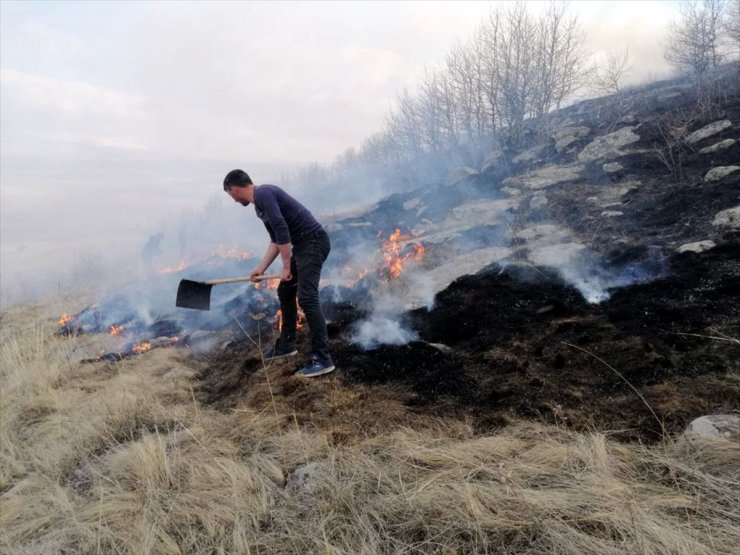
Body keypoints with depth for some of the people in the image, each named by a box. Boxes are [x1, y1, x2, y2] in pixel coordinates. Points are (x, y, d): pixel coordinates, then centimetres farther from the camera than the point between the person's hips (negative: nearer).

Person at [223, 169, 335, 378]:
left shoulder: (263, 194, -13)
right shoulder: (260, 201, 18)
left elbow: (282, 230, -23)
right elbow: (277, 239, 25)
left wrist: (286, 267, -17)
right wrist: (261, 268, 24)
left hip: (313, 242, -11)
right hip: (302, 245, 11)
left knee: (307, 297, -17)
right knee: (285, 291, 18)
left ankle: (322, 359, -16)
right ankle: (286, 345, 30)